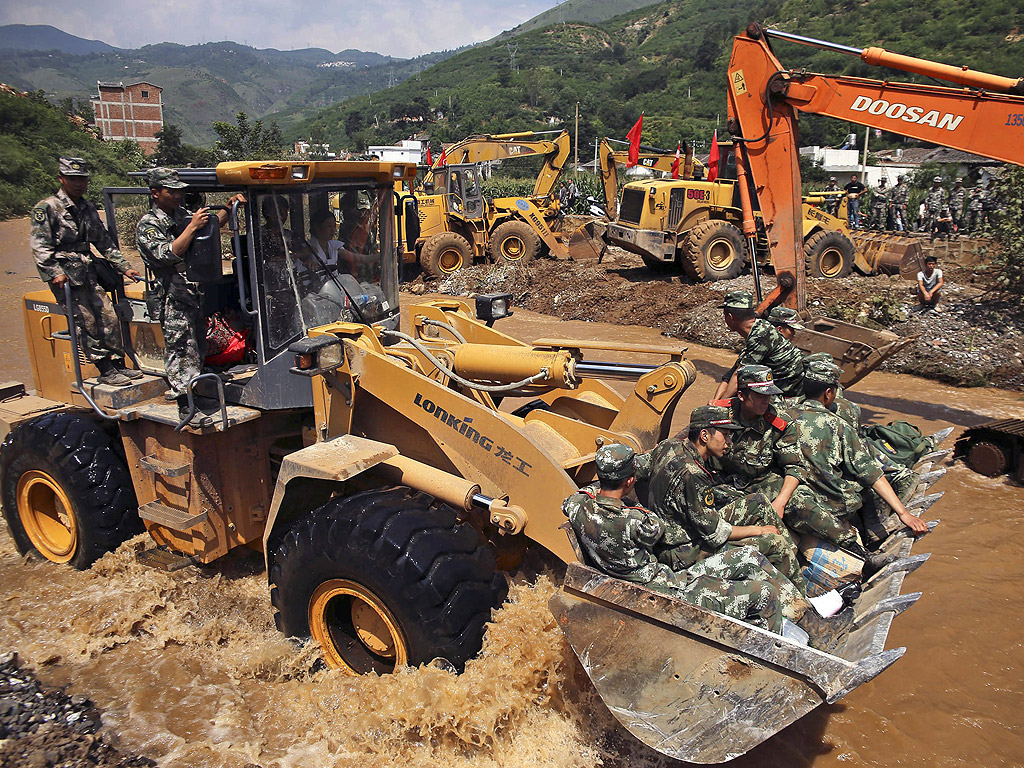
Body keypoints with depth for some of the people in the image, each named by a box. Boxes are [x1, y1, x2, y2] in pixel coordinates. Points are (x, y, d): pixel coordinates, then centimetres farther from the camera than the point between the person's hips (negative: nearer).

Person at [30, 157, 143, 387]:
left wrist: (124, 267, 14)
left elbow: (104, 242, 21)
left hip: (88, 272, 7)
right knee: (85, 322, -9)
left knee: (109, 317, 3)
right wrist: (55, 272, -23)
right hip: (65, 275, -7)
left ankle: (119, 365, 12)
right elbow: (39, 245, -11)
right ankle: (106, 371, -6)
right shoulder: (47, 208, -5)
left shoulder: (88, 209, 16)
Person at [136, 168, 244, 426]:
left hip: (197, 293, 8)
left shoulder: (182, 215, 14)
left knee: (198, 349, 16)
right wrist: (192, 227, -25)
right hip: (174, 299, -8)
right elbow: (167, 254, -23)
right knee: (181, 352, -7)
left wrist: (228, 208, 11)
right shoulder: (148, 225, -9)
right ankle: (186, 408, -3)